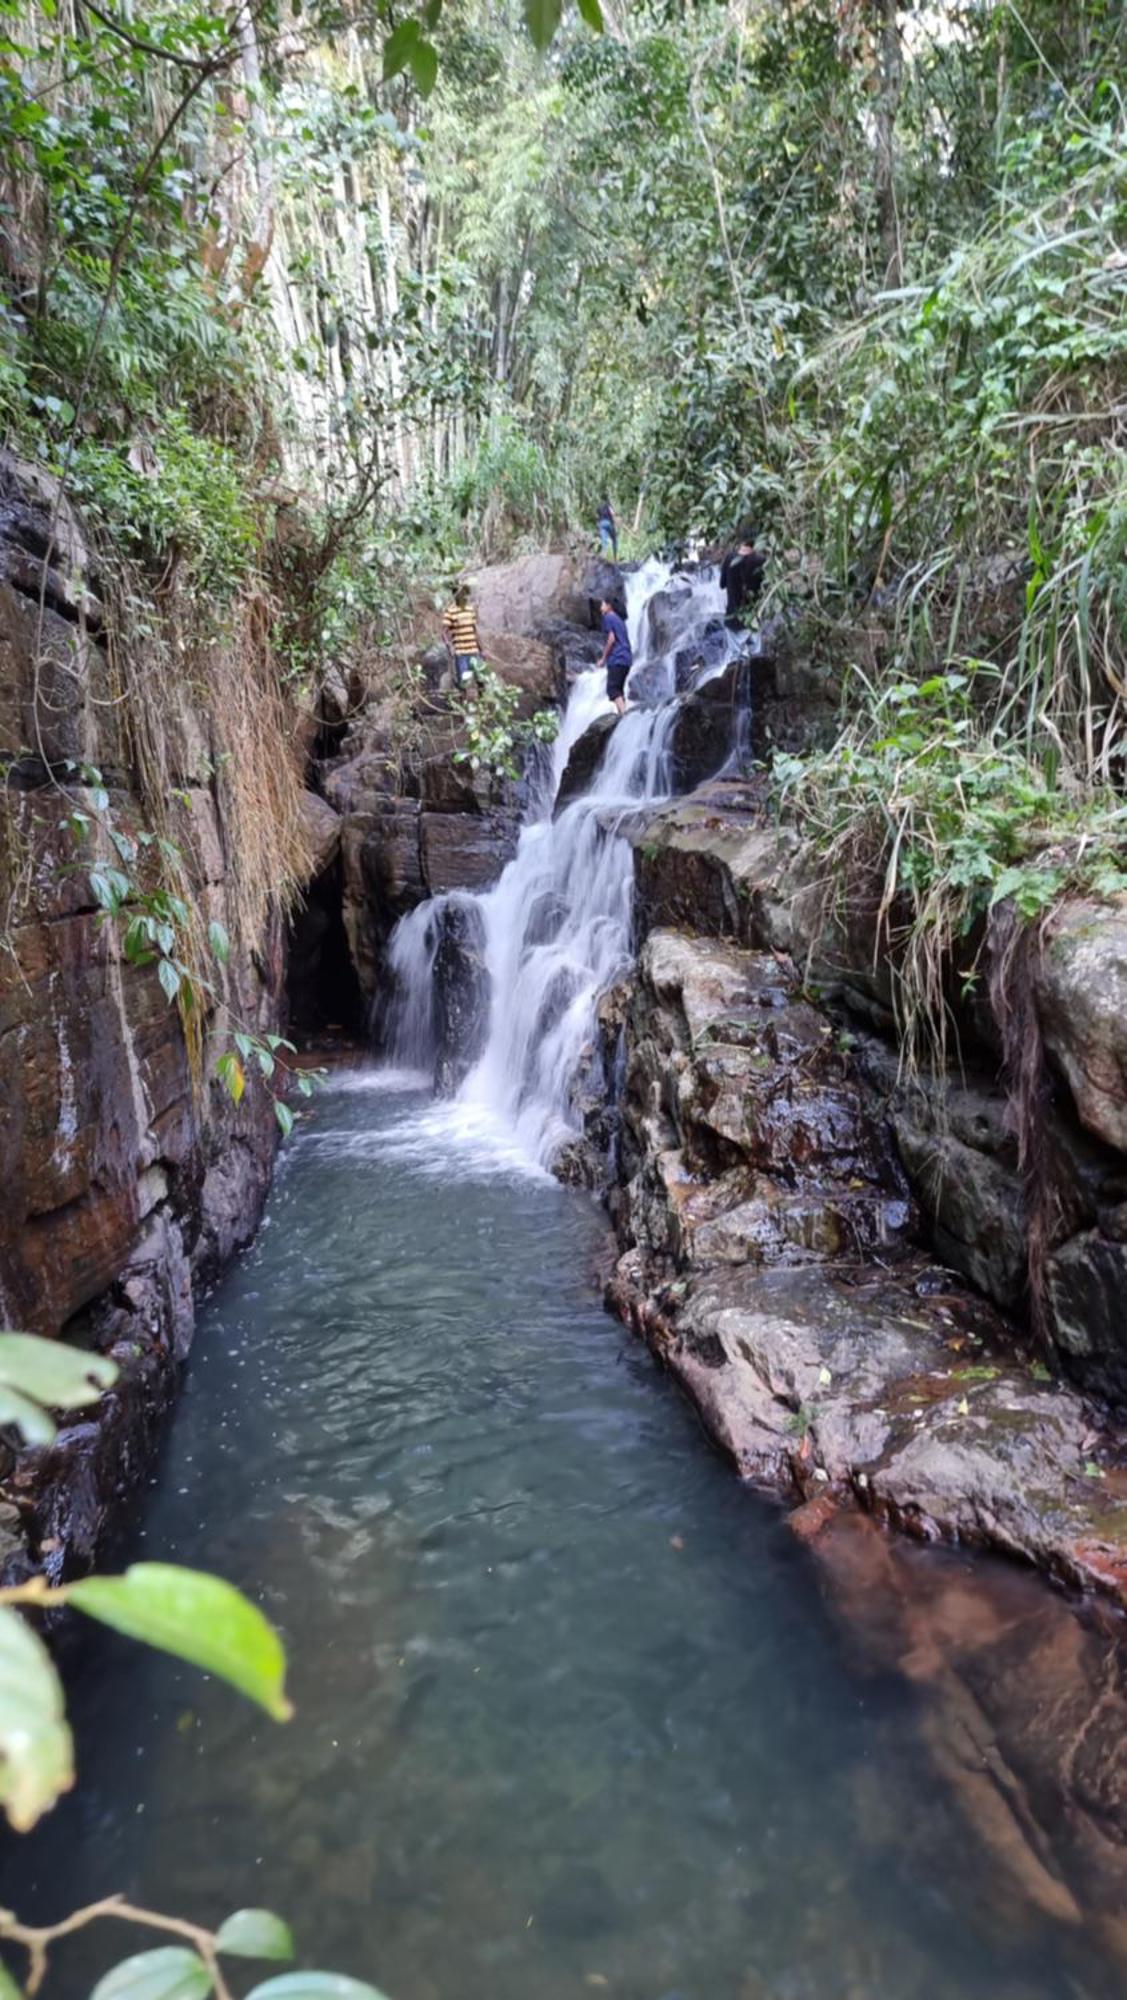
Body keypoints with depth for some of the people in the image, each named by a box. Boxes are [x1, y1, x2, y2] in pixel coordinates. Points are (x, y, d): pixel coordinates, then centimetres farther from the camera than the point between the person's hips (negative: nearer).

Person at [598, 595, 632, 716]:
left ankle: (623, 714, -25)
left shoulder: (608, 617, -1)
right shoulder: (620, 619, 24)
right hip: (627, 658, 9)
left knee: (612, 689, -13)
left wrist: (603, 658, -7)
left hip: (616, 659, -9)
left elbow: (611, 639, -11)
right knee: (619, 689, 13)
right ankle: (623, 714, 7)